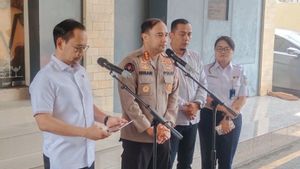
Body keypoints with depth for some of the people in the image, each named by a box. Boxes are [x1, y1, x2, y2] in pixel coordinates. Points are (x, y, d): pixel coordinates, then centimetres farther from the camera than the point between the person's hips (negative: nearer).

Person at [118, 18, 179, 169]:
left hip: (163, 136, 6)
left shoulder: (170, 63, 8)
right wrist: (148, 129, -15)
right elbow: (128, 102, -15)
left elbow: (173, 98, 8)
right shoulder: (131, 63, -11)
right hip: (136, 137, -5)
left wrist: (167, 125, -4)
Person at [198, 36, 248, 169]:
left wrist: (228, 118, -12)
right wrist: (221, 108, -20)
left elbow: (242, 99, 0)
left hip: (233, 120, 2)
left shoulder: (239, 71, 5)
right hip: (209, 118, -1)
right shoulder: (205, 70, -1)